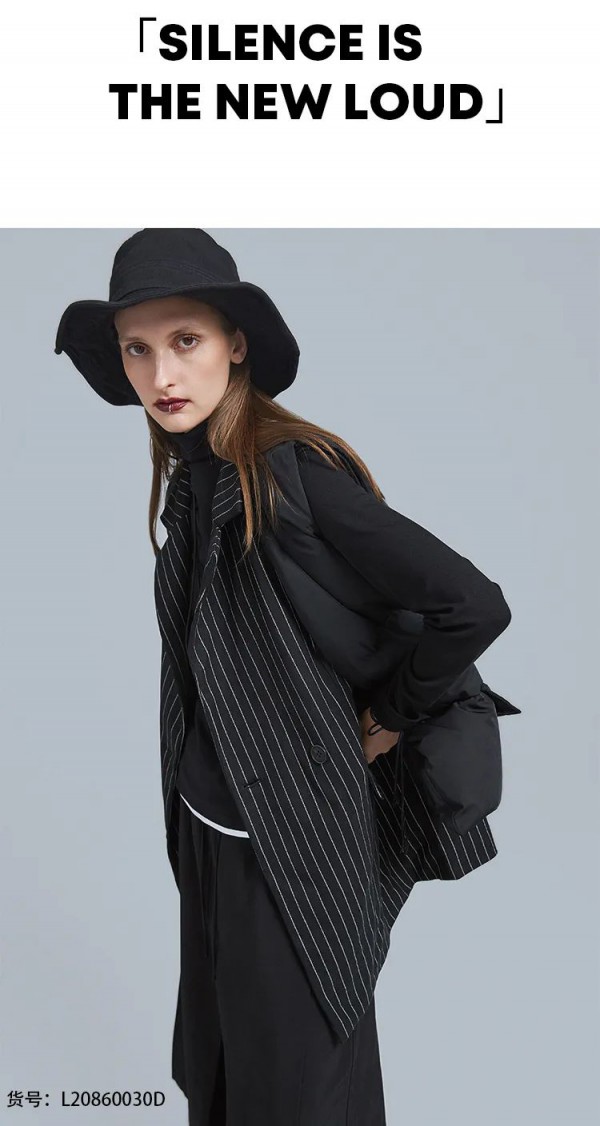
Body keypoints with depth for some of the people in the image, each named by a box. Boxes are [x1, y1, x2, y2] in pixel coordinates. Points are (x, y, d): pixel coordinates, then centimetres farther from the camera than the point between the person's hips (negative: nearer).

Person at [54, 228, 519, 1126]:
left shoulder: (295, 470, -23)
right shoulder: (187, 477, 1)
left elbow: (474, 606, -25)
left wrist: (386, 716, -11)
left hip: (294, 841, -7)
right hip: (206, 826, 7)